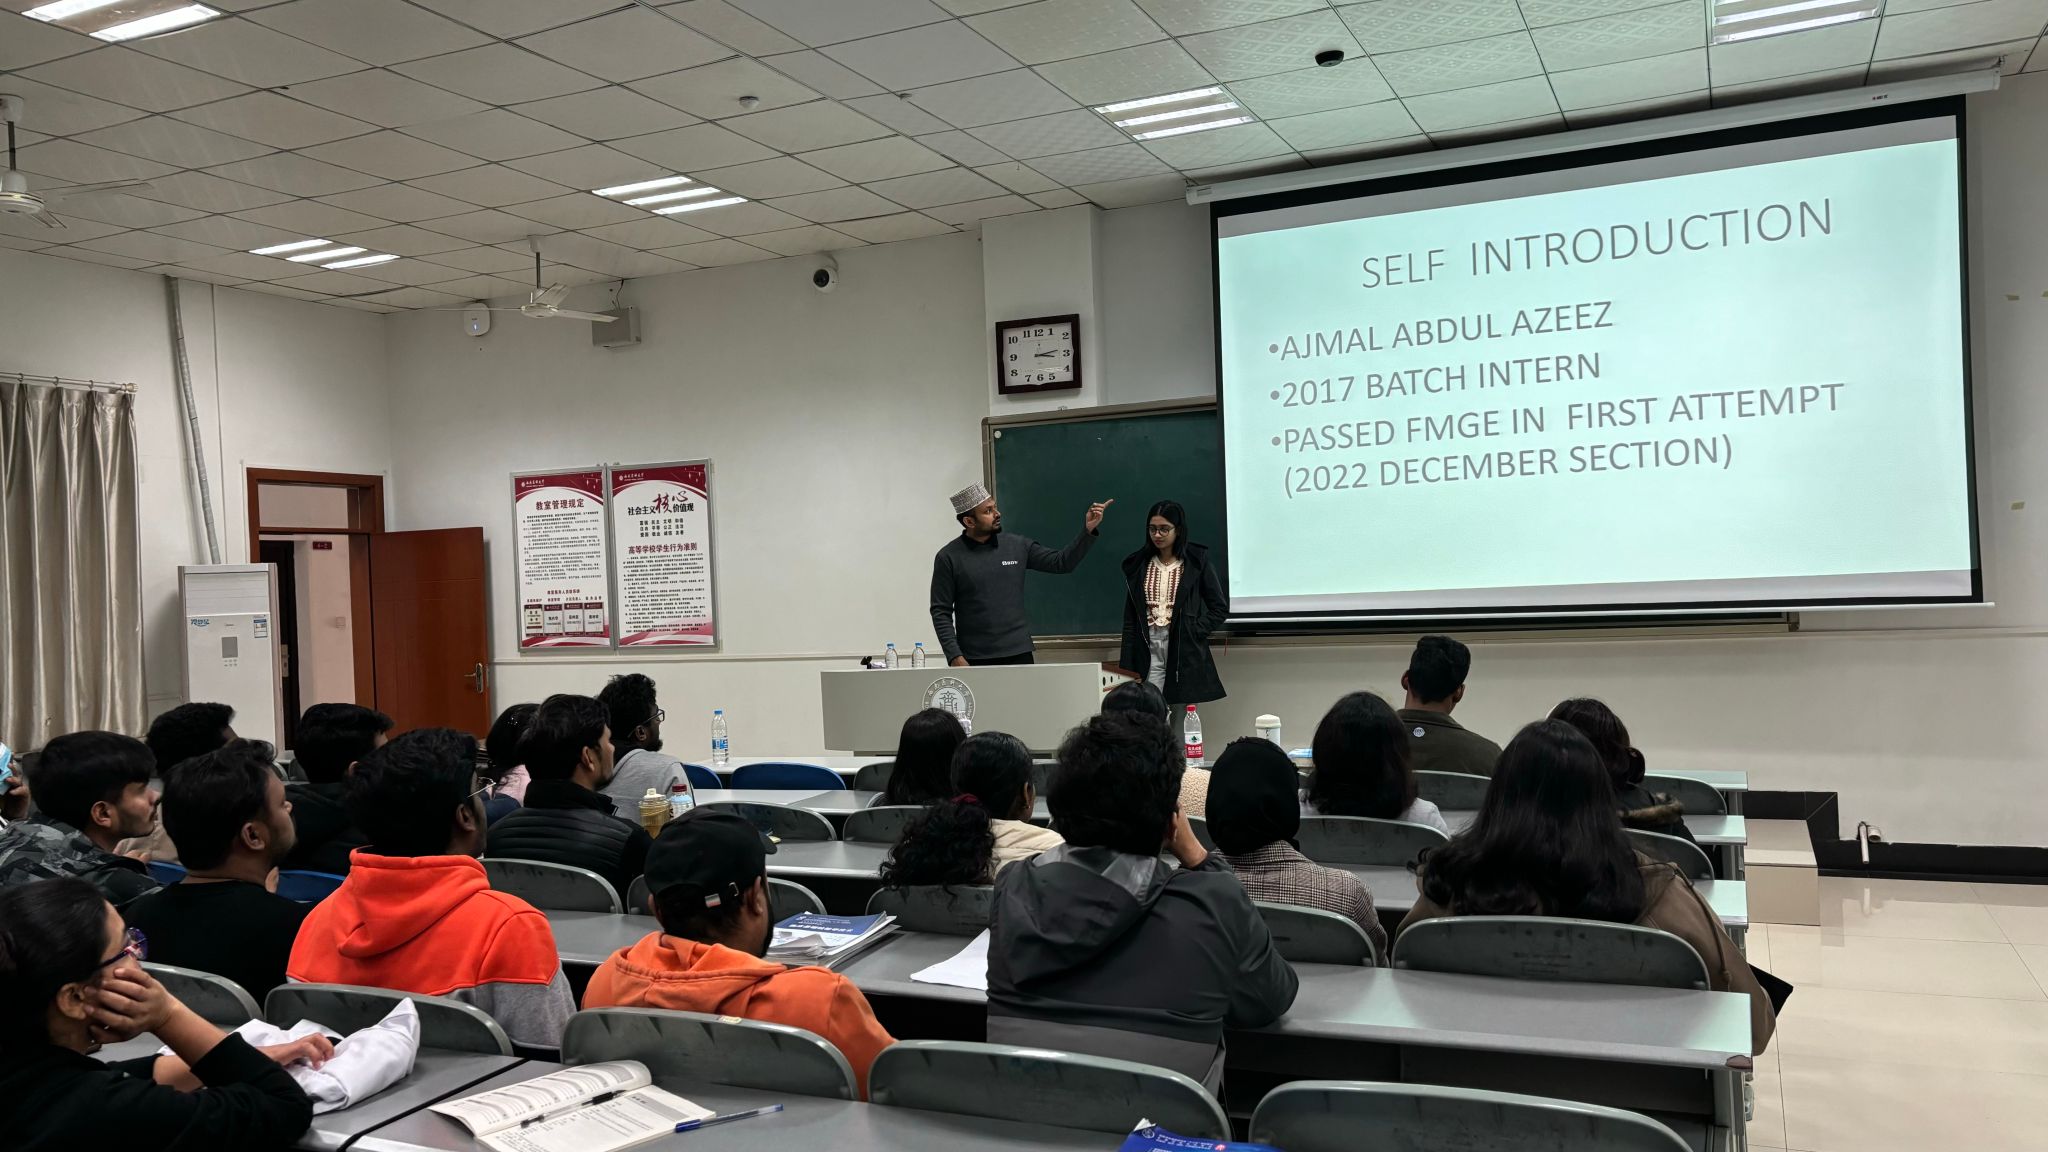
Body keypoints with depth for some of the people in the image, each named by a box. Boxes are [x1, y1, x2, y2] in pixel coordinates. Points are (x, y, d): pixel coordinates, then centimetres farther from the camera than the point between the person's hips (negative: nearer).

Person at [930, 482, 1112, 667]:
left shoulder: (1017, 547, 6)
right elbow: (941, 612, -3)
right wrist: (954, 656, -12)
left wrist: (1088, 530, -5)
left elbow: (1062, 562, 7)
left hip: (1019, 654, 3)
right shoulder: (948, 558, -3)